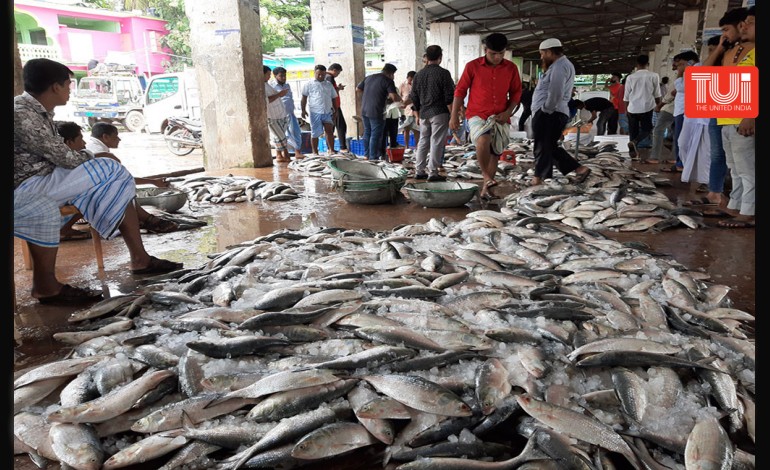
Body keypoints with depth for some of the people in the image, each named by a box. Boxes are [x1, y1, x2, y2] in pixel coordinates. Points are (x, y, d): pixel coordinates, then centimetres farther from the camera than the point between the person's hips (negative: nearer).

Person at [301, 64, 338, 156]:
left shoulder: (329, 85, 14)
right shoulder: (309, 84, 5)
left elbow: (333, 98, 18)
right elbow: (304, 98, 3)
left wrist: (335, 110, 11)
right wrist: (303, 110, -5)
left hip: (327, 112, 2)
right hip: (315, 112, -2)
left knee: (329, 130, -11)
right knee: (315, 133, 2)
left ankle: (331, 150, -8)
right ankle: (315, 152, 13)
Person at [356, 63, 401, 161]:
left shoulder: (369, 77, 14)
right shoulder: (388, 81, -7)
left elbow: (358, 89, 19)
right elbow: (394, 97, -17)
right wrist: (400, 99, 3)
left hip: (364, 110, 7)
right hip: (376, 112, -7)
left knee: (367, 133, 17)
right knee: (376, 135, 1)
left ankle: (367, 154, 25)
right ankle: (373, 157, 3)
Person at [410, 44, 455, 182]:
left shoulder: (419, 74, 9)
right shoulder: (443, 73, -7)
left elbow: (414, 98, 13)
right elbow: (449, 96, -9)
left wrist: (418, 114, 21)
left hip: (424, 113, 5)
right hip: (439, 113, -5)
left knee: (423, 141, 13)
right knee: (436, 142, -3)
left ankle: (419, 171, 15)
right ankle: (433, 172, -5)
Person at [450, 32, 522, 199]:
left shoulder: (511, 68, 3)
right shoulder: (472, 66, -4)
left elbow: (516, 92, 11)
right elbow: (460, 90, 1)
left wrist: (508, 112, -4)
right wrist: (454, 116, -2)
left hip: (500, 118, 4)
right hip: (477, 115, -3)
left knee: (494, 154, 7)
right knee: (484, 140, -31)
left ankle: (485, 188, 20)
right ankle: (486, 177, -15)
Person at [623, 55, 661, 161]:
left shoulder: (630, 77, 1)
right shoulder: (654, 76, -1)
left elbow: (626, 96, 5)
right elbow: (657, 94, 4)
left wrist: (626, 109, 16)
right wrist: (658, 106, 18)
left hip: (632, 108, 2)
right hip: (647, 107, -2)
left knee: (633, 131, 11)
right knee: (647, 129, 8)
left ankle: (633, 152, 10)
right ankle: (634, 142, -19)